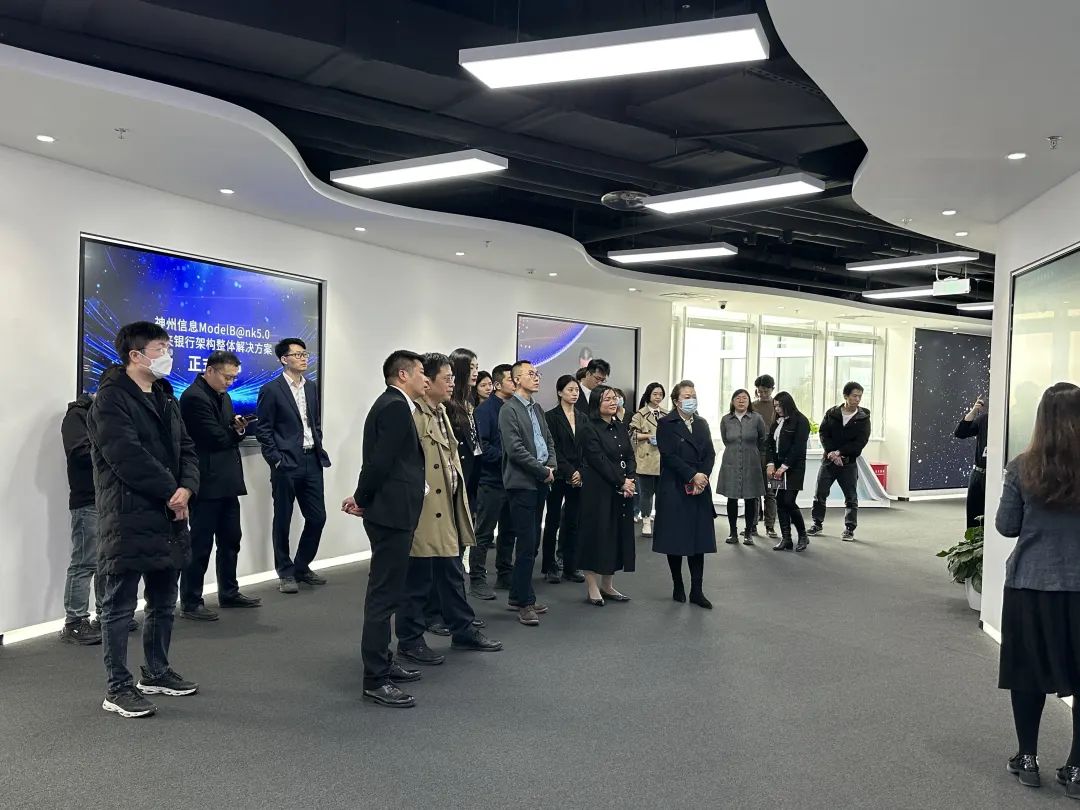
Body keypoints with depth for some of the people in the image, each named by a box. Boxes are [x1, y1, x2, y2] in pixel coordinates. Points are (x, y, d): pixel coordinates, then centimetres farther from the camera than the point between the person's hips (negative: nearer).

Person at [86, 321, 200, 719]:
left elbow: (186, 448, 11)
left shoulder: (164, 399, 15)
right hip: (128, 519, -8)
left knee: (163, 603, 17)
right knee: (120, 606, 1)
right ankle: (118, 689, 10)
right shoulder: (111, 399, -11)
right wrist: (171, 493, -15)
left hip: (167, 517, 9)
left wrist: (186, 488, -8)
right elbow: (128, 458, -21)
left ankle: (157, 672, 31)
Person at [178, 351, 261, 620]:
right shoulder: (194, 397, -14)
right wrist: (236, 431, 2)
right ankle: (190, 603, 7)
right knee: (200, 545, -2)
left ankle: (229, 593, 28)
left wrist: (238, 429, -5)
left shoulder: (223, 396, 16)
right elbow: (215, 437, -18)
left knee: (231, 540, 16)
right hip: (207, 484, -9)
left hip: (227, 481, 9)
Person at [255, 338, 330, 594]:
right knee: (283, 521, 4)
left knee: (317, 517, 7)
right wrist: (276, 460, -11)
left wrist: (319, 450, 10)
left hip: (312, 462, 6)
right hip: (286, 464, -6)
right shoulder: (271, 390, -5)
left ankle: (302, 567, 24)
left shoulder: (311, 387, 13)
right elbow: (263, 429, -6)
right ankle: (286, 573, 16)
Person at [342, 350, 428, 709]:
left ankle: (382, 662, 29)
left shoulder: (393, 404, 17)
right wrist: (362, 499, -8)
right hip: (392, 512, -11)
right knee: (384, 594, -6)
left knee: (386, 592, 18)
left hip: (391, 511, 11)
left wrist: (362, 498, 7)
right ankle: (375, 680, -1)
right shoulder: (396, 407, -16)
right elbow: (380, 460, -21)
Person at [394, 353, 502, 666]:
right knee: (418, 578, 3)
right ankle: (410, 640, 17)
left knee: (452, 573, 19)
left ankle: (463, 631, 31)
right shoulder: (414, 415, -18)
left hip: (448, 508, 10)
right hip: (425, 510, -10)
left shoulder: (442, 412, 15)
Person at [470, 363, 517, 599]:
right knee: (484, 533, 0)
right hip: (491, 480, -7)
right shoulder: (485, 410, -11)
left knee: (508, 531, 15)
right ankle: (477, 580, 8)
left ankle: (504, 575, 26)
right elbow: (482, 447, -16)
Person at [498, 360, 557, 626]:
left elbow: (549, 440, 19)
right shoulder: (509, 410, -8)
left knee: (532, 543, 12)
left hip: (540, 483, 8)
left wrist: (552, 465, 0)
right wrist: (543, 470, -11)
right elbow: (515, 449, -16)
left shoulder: (537, 409, 17)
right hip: (522, 483, -8)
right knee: (527, 544, -6)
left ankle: (519, 595, 22)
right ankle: (525, 603, 2)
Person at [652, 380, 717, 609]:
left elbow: (710, 454, 5)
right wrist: (693, 475, -17)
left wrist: (703, 478, -11)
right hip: (674, 490, -4)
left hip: (700, 490, 5)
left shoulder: (702, 424, 13)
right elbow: (669, 456, -13)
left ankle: (697, 590, 8)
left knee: (699, 539, 3)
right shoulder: (666, 424, -4)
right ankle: (678, 587, 16)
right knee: (676, 540, 3)